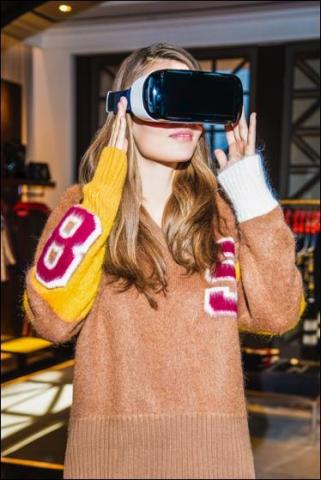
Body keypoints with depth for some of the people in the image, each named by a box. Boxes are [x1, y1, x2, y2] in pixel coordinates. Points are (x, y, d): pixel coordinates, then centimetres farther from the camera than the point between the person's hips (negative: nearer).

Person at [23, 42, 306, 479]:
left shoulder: (221, 208, 2)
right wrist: (105, 189, -17)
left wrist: (252, 192, -8)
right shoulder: (83, 203, -2)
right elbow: (52, 320, -17)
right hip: (109, 445, -1)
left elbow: (278, 313, -7)